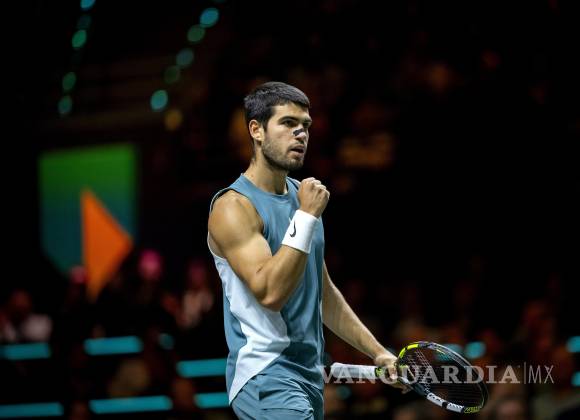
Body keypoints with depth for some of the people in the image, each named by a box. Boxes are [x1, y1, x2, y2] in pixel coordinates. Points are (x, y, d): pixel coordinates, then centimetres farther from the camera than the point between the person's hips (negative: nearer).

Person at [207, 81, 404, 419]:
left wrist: (378, 353, 19)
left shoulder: (301, 196, 15)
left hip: (309, 375, 8)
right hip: (268, 380, -8)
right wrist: (307, 216, -21)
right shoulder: (234, 206, -11)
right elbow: (270, 292, -23)